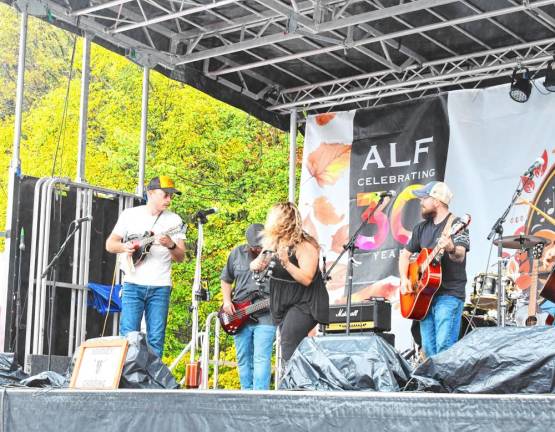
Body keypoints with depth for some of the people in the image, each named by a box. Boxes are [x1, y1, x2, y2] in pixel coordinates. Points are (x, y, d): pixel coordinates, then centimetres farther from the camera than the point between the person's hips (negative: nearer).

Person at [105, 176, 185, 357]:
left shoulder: (174, 220, 7)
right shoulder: (130, 214, 8)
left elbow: (180, 257, 4)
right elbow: (110, 244, 10)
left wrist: (170, 245, -18)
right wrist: (124, 247, -11)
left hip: (160, 287, 1)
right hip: (133, 284, -1)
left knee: (156, 339, 0)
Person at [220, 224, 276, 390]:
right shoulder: (237, 253, 6)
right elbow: (226, 279, 18)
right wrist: (226, 301, 7)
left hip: (265, 316, -4)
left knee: (261, 359, -11)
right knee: (244, 360, 10)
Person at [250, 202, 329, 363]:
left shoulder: (305, 246, -18)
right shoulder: (272, 242, 3)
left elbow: (307, 279, -24)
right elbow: (255, 265, 12)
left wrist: (286, 263, -34)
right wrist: (257, 265, -11)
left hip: (304, 304, -8)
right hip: (282, 303, 8)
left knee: (289, 345, -20)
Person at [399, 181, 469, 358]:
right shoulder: (422, 227, 15)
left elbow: (460, 257, -21)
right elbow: (405, 254, 23)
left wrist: (451, 249, -44)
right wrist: (404, 279, 6)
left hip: (449, 295, -7)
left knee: (444, 348, -17)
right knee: (428, 349, 7)